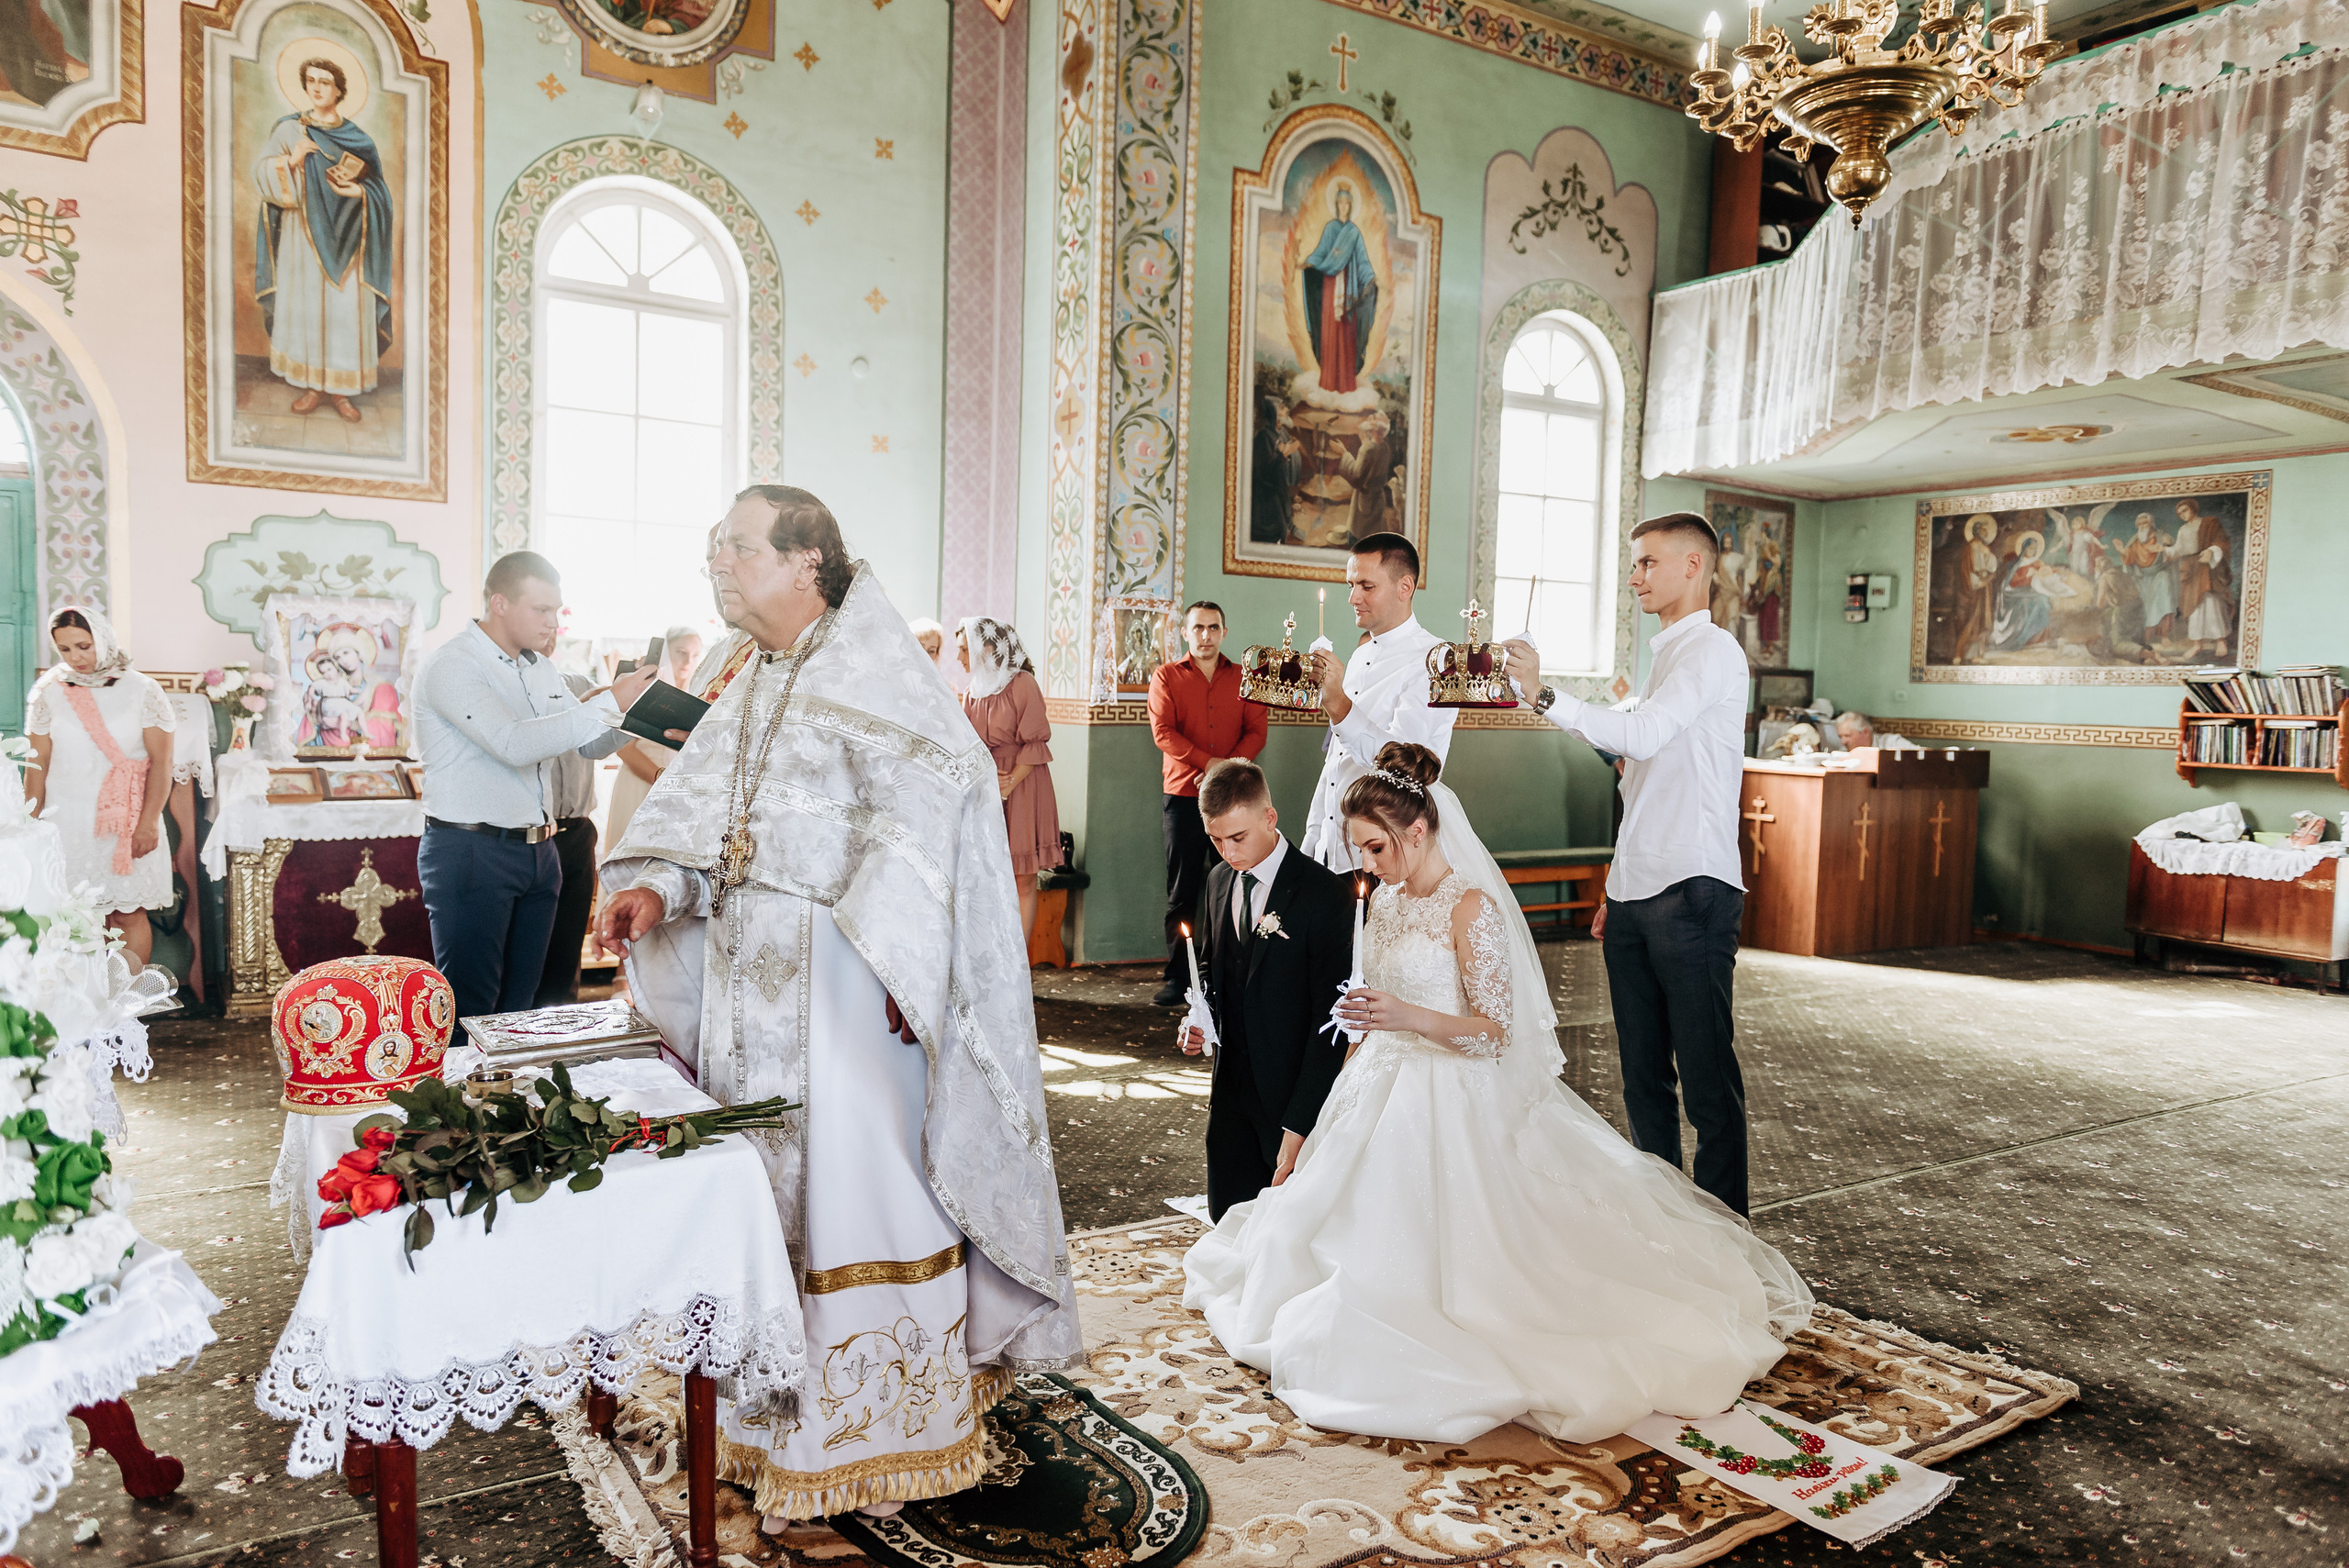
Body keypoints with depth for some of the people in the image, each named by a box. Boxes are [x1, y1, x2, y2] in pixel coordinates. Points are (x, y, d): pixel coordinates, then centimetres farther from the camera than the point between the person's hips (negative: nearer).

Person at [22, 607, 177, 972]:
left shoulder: (142, 691, -1)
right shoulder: (48, 693, 5)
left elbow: (161, 763, -3)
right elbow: (38, 765, 8)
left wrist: (148, 823, -10)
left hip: (127, 825, -2)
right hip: (66, 825, 2)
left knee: (128, 914, -1)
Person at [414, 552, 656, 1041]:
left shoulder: (543, 670, 14)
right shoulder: (451, 666, -11)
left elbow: (593, 745, 18)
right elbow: (514, 744, -26)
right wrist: (609, 702, -25)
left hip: (538, 851, 8)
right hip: (471, 853, -8)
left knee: (519, 1004, 12)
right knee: (470, 1013, -4)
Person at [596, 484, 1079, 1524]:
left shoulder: (869, 674, -9)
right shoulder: (755, 687, 16)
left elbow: (932, 795, -20)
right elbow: (699, 805, 11)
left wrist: (893, 952, -26)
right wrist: (656, 889, -8)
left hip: (842, 977, -8)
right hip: (751, 977, 8)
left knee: (856, 1179, -2)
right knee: (768, 1185, 15)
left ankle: (885, 1430, 16)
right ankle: (781, 1416, 31)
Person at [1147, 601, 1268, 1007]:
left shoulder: (1243, 678, 13)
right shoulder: (1166, 677, 8)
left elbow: (1257, 731, 5)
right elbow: (1163, 731, -4)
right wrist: (1208, 762, -15)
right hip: (1183, 795, -1)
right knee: (1182, 891, 0)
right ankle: (1178, 977, 6)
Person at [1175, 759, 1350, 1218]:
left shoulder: (1326, 892, -16)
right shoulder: (1218, 881, 6)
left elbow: (1330, 1017, -17)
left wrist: (1300, 1124, -20)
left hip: (1296, 1095, -6)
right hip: (1230, 1092, 6)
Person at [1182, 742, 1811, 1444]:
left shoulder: (1472, 909, -17)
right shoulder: (1384, 900, 8)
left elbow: (1496, 1030, -18)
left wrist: (1409, 1018, -31)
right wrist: (1347, 1085, 17)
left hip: (1449, 1102, -8)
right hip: (1381, 1092, 8)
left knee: (1431, 1247, -9)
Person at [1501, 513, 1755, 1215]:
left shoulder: (1712, 650, -5)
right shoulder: (1663, 656, 23)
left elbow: (1641, 736, -23)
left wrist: (1546, 695, -24)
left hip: (1691, 892, -9)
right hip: (1636, 894, 9)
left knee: (1706, 1072, -4)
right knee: (1642, 1071, 12)